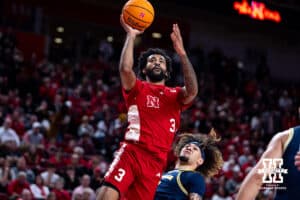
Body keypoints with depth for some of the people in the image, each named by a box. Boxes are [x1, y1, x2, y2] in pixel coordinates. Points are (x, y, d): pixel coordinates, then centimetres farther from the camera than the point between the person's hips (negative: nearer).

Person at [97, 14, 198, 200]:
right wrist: (131, 35, -5)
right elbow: (125, 68, -9)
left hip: (156, 161, 2)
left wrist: (182, 53, -10)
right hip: (131, 152, -2)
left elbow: (192, 90, -6)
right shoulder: (137, 89, 12)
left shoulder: (175, 95, 17)